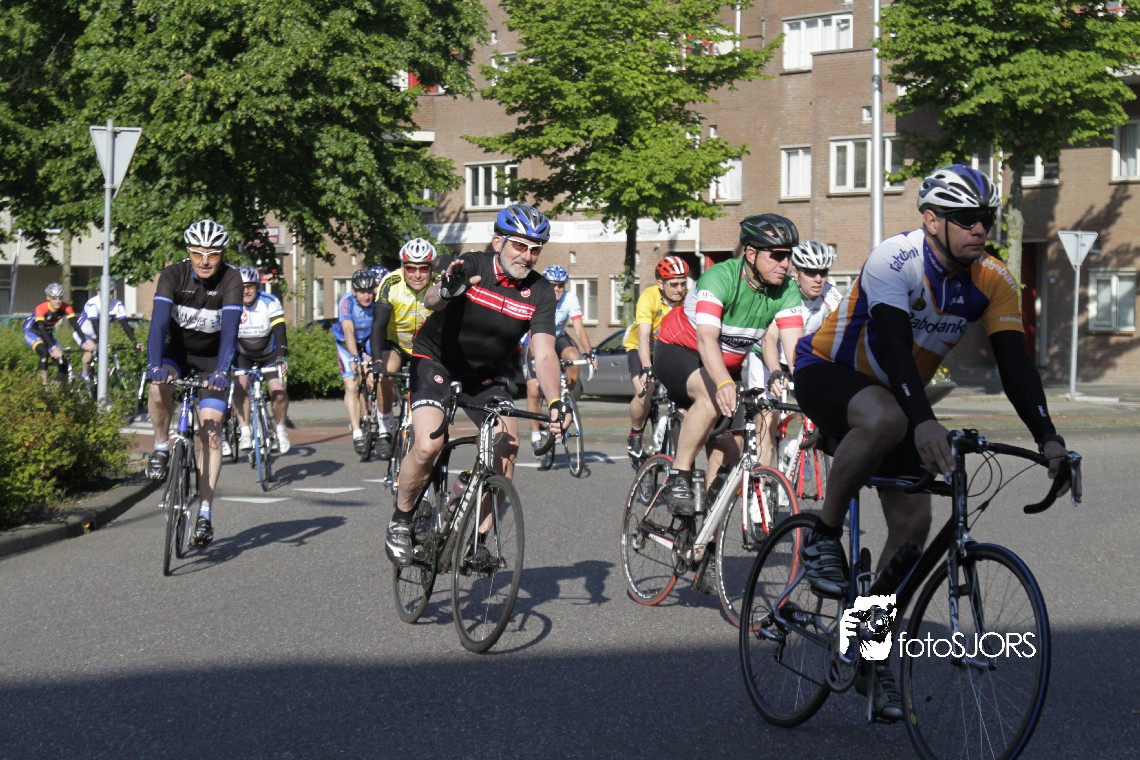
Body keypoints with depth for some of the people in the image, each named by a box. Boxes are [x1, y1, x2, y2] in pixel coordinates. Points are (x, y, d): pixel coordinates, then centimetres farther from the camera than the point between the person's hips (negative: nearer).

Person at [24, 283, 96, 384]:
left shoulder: (66, 307, -20)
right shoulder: (41, 308, -32)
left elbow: (75, 325, -29)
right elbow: (42, 329, -40)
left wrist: (85, 342, -44)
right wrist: (53, 347, -53)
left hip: (48, 335, 5)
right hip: (32, 333, -5)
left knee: (62, 363, -9)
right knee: (44, 351, -35)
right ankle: (44, 381, -26)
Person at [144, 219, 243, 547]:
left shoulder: (231, 279, -22)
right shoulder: (173, 274, -19)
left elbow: (230, 329, -32)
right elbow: (159, 322, -29)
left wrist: (221, 371, -45)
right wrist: (154, 364, -44)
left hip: (212, 358, -1)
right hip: (177, 350, 1)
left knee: (210, 431, -13)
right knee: (158, 389, -33)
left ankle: (205, 513, -8)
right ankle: (161, 448, -6)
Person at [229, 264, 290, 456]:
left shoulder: (270, 302, -22)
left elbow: (279, 331, -28)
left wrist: (281, 357, -42)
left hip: (269, 353, 0)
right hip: (243, 354, 1)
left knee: (278, 390, -18)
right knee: (240, 385, -26)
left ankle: (280, 428, 6)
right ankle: (244, 431, -17)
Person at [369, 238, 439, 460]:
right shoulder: (391, 284, -25)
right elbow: (379, 324, -31)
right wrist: (377, 359, -44)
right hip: (395, 343, -1)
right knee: (387, 370, -30)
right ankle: (385, 432, -17)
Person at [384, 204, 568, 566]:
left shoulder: (539, 292, -14)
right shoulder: (470, 266, -21)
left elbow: (544, 354, -23)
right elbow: (430, 300, -38)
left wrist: (555, 403, -39)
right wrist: (446, 291, -63)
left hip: (486, 375, 4)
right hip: (437, 361, -3)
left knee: (507, 445, -17)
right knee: (429, 444, -24)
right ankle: (400, 520, 3)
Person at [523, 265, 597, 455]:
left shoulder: (570, 299, -19)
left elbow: (579, 328, -25)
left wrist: (589, 352, -38)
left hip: (559, 338, 2)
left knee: (573, 357, -32)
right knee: (534, 388, -14)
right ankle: (535, 434, 0)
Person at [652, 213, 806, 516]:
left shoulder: (786, 291, -15)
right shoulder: (719, 278, -30)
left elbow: (795, 346, -23)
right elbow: (707, 339, -42)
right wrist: (724, 384, -59)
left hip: (728, 365, 6)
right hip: (679, 353, -6)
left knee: (728, 457, -4)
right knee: (712, 397, -38)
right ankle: (678, 478, -25)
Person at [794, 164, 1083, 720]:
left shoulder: (993, 282, -12)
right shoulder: (896, 259, -28)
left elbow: (1015, 363, -18)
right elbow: (893, 343, -40)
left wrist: (1048, 439, -32)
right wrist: (923, 422, -55)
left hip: (897, 392, 6)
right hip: (827, 373, -6)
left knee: (913, 522, -5)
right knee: (884, 418, -41)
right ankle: (823, 536, -19)